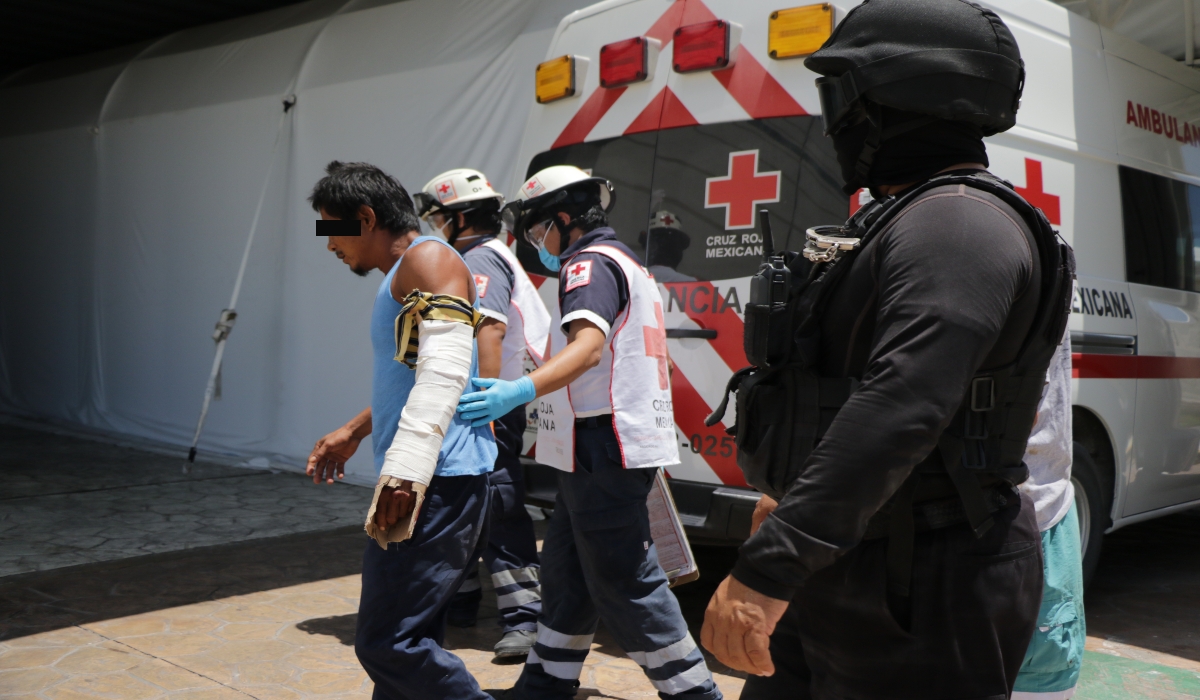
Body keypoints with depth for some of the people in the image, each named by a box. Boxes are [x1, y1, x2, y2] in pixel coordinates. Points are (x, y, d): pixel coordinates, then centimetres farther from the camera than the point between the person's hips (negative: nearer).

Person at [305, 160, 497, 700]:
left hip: (437, 482, -10)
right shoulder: (401, 275, 22)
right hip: (424, 481, 10)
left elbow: (443, 370, -23)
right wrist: (353, 433, 39)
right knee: (408, 640, 13)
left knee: (388, 642, -12)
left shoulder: (427, 258, -9)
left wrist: (404, 469, -30)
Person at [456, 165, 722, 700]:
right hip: (605, 452, 11)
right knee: (566, 574, 16)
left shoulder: (591, 262, -11)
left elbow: (588, 346, -29)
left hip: (605, 450, -11)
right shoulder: (627, 264, 22)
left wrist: (521, 390, -42)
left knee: (625, 586, -5)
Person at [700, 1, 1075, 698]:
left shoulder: (960, 223, -19)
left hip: (916, 597, -10)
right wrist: (791, 504, 30)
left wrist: (767, 569, -34)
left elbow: (900, 412, -32)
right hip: (833, 575, 10)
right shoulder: (902, 222, 15)